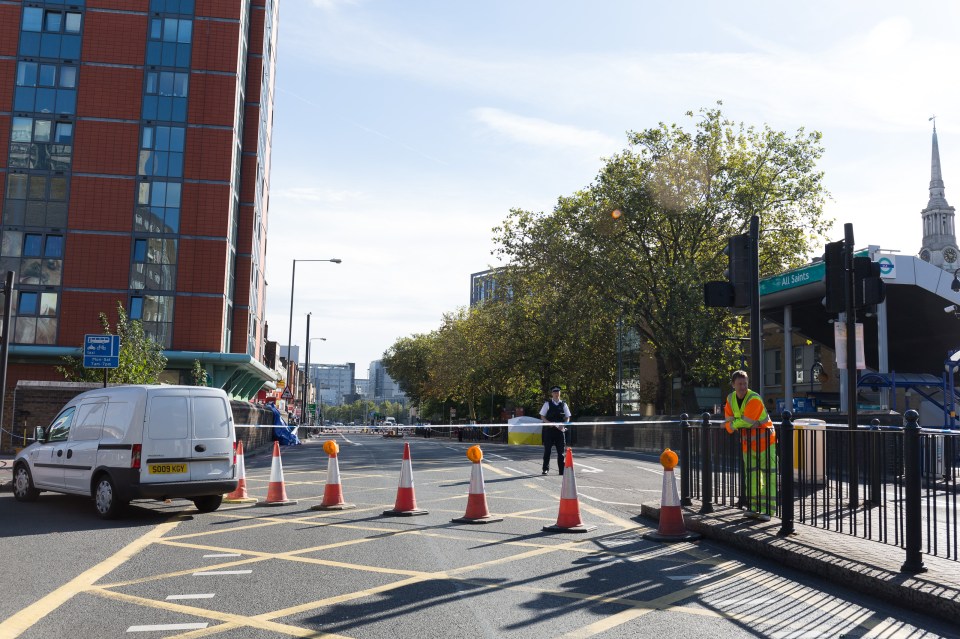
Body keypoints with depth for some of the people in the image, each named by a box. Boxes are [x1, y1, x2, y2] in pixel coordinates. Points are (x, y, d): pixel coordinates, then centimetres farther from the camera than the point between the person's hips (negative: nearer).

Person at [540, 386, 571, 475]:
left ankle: (562, 470, 8)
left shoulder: (563, 404, 8)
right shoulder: (547, 403, 2)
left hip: (560, 430, 2)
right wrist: (549, 423, -15)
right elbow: (542, 417, 2)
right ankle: (545, 469, 10)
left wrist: (563, 425, -9)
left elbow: (567, 417, 10)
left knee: (561, 451, 3)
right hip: (549, 430, -2)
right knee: (547, 449, 1)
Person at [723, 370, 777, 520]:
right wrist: (739, 422, -17)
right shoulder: (731, 399, 1)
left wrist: (732, 423, -10)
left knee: (768, 475, -7)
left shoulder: (754, 399, -22)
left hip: (765, 441, -7)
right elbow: (728, 419, 3)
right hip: (747, 443, 7)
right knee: (751, 475, 11)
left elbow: (746, 421, -26)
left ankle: (767, 510, -7)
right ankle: (753, 508, 19)